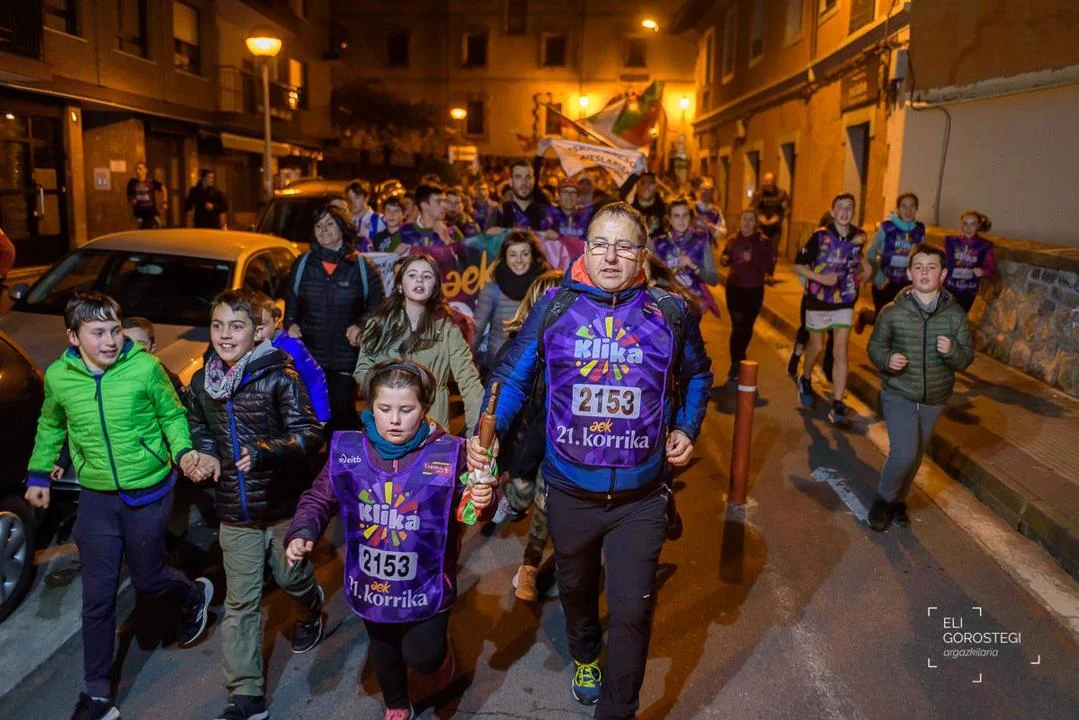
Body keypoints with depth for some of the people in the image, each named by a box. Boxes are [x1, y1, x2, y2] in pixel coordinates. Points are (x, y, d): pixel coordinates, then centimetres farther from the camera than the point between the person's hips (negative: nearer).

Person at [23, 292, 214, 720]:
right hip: (96, 498, 3)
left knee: (147, 579, 11)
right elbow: (50, 426, 14)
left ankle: (195, 595, 46)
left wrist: (182, 450, -18)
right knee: (98, 597, 7)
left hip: (148, 494, -2)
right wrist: (39, 473, 14)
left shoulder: (145, 367, -16)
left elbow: (172, 415, -2)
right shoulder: (58, 377, -7)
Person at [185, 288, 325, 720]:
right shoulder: (201, 382, 0)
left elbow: (310, 434, -19)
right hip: (235, 513, 3)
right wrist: (203, 455, -4)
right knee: (240, 604, 6)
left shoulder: (279, 377, -17)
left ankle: (310, 614, 53)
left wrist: (264, 452, -32)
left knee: (292, 578, 18)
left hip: (285, 506, -3)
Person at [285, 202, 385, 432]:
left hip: (345, 358, -2)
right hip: (308, 355, 2)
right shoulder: (302, 264, 9)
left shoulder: (362, 267, 2)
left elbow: (377, 305, 4)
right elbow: (290, 302, 15)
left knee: (341, 412, 1)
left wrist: (360, 325, -12)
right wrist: (291, 324, -3)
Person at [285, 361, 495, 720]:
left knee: (421, 655, 0)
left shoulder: (446, 453, -19)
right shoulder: (348, 451, -12)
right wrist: (302, 534, -17)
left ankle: (441, 649, 39)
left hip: (426, 582, -3)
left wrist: (482, 500, -35)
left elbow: (468, 507, -12)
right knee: (383, 650, 24)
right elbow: (320, 499, 0)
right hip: (371, 580, 3)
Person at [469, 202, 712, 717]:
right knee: (576, 589, 25)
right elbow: (513, 377, -3)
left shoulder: (670, 313, -5)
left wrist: (686, 429, 0)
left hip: (640, 496, -1)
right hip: (570, 492, 1)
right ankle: (585, 657, 57)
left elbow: (697, 375, 13)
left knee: (632, 611, 2)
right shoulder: (555, 307, -8)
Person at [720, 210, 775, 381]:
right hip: (734, 288, 1)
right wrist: (724, 259, -10)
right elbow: (725, 259, 14)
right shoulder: (733, 240, 1)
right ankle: (736, 364, -1)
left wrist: (752, 260, -26)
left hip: (754, 290, -1)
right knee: (737, 325, -8)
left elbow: (769, 267, -12)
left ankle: (739, 359, 33)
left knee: (747, 326, 10)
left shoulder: (763, 242, -7)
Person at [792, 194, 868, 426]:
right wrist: (820, 278, -25)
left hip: (844, 303, 2)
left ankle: (837, 406, -6)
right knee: (816, 347, 15)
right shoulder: (820, 236, -13)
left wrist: (861, 274, 9)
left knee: (841, 353, -7)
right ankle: (805, 381, 44)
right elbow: (798, 266, -12)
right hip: (819, 301, -2)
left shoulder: (859, 236, -2)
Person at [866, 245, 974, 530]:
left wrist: (952, 351, -24)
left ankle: (898, 500, 42)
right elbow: (875, 346, -1)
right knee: (904, 454, -14)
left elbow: (967, 358, -2)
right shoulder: (892, 311, -11)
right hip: (899, 396, -3)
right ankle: (883, 498, 14)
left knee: (916, 456, 17)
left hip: (934, 399, 3)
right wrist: (887, 359, -22)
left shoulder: (956, 314, -7)